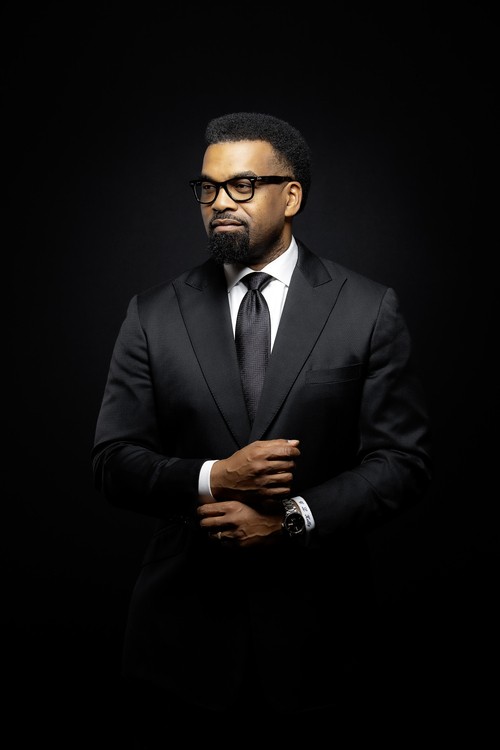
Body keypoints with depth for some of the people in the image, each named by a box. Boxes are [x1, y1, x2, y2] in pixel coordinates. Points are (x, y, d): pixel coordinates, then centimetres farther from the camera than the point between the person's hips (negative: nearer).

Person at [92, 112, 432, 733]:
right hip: (185, 625, 1)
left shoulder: (369, 310, -2)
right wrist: (212, 478, -17)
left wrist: (294, 518, -16)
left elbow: (404, 460, -4)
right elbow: (112, 461, 0)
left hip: (314, 631, -1)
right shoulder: (153, 315, 2)